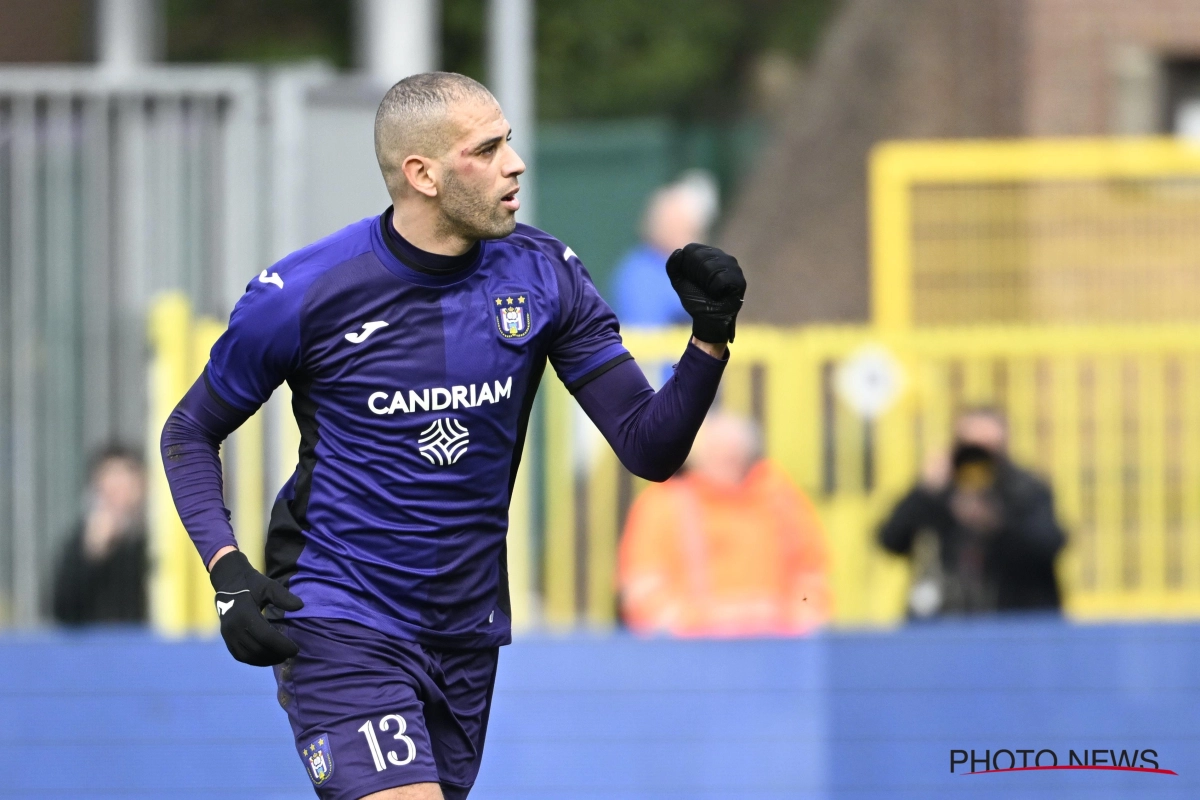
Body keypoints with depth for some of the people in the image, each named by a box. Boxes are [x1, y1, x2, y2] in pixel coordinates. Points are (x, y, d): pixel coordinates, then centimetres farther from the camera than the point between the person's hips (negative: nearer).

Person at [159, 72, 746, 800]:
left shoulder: (543, 275, -3)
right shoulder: (301, 296, -13)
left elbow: (649, 449, -4)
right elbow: (191, 433, 1)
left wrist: (710, 340, -21)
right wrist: (228, 570, -14)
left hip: (467, 632, 5)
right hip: (339, 624, -5)